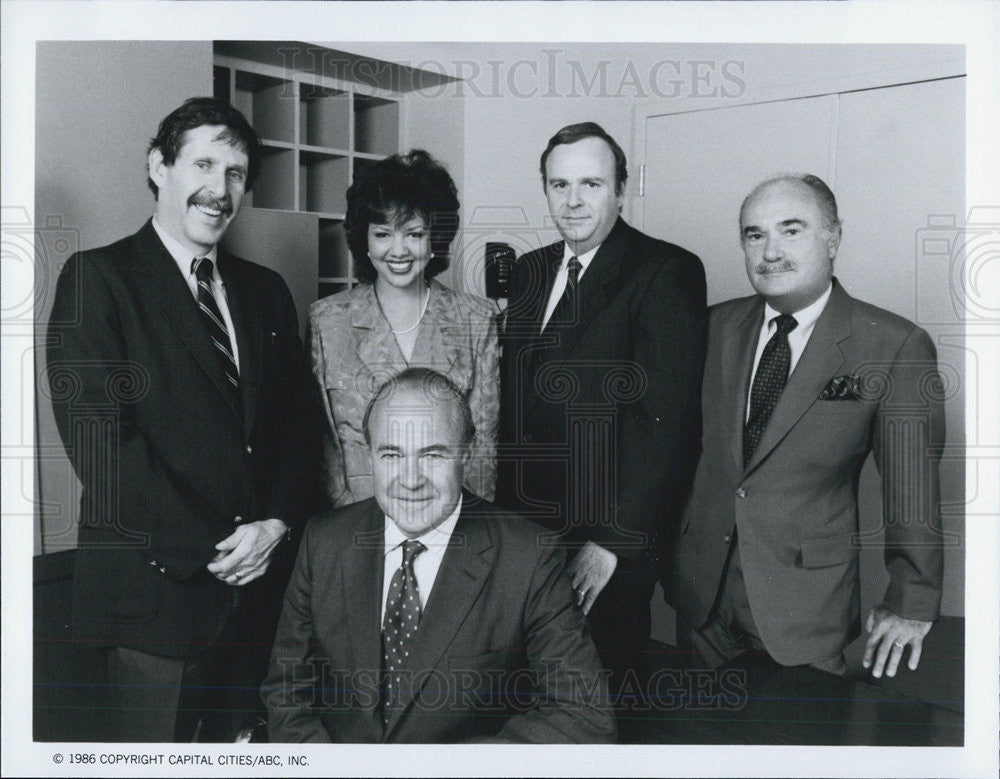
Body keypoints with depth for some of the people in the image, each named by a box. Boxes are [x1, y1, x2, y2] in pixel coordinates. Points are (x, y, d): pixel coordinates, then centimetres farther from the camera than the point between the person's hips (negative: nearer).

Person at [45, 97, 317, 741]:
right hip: (155, 587, -5)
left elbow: (294, 425, 12)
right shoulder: (97, 277, -4)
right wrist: (212, 548, -14)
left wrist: (276, 525, -5)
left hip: (260, 586, 5)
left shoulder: (266, 290, 13)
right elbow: (97, 439, -14)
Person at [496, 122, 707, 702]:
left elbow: (669, 420, -15)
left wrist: (613, 543, -17)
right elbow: (514, 401, 13)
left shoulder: (667, 272, -9)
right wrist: (506, 512, 4)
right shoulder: (529, 272, 12)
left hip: (610, 541, -5)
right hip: (522, 530, 6)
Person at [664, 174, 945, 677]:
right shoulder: (717, 326, 4)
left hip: (807, 604, -3)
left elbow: (912, 489, -6)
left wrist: (910, 604, -2)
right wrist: (666, 549, 10)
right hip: (701, 591, 4)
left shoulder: (895, 347, -9)